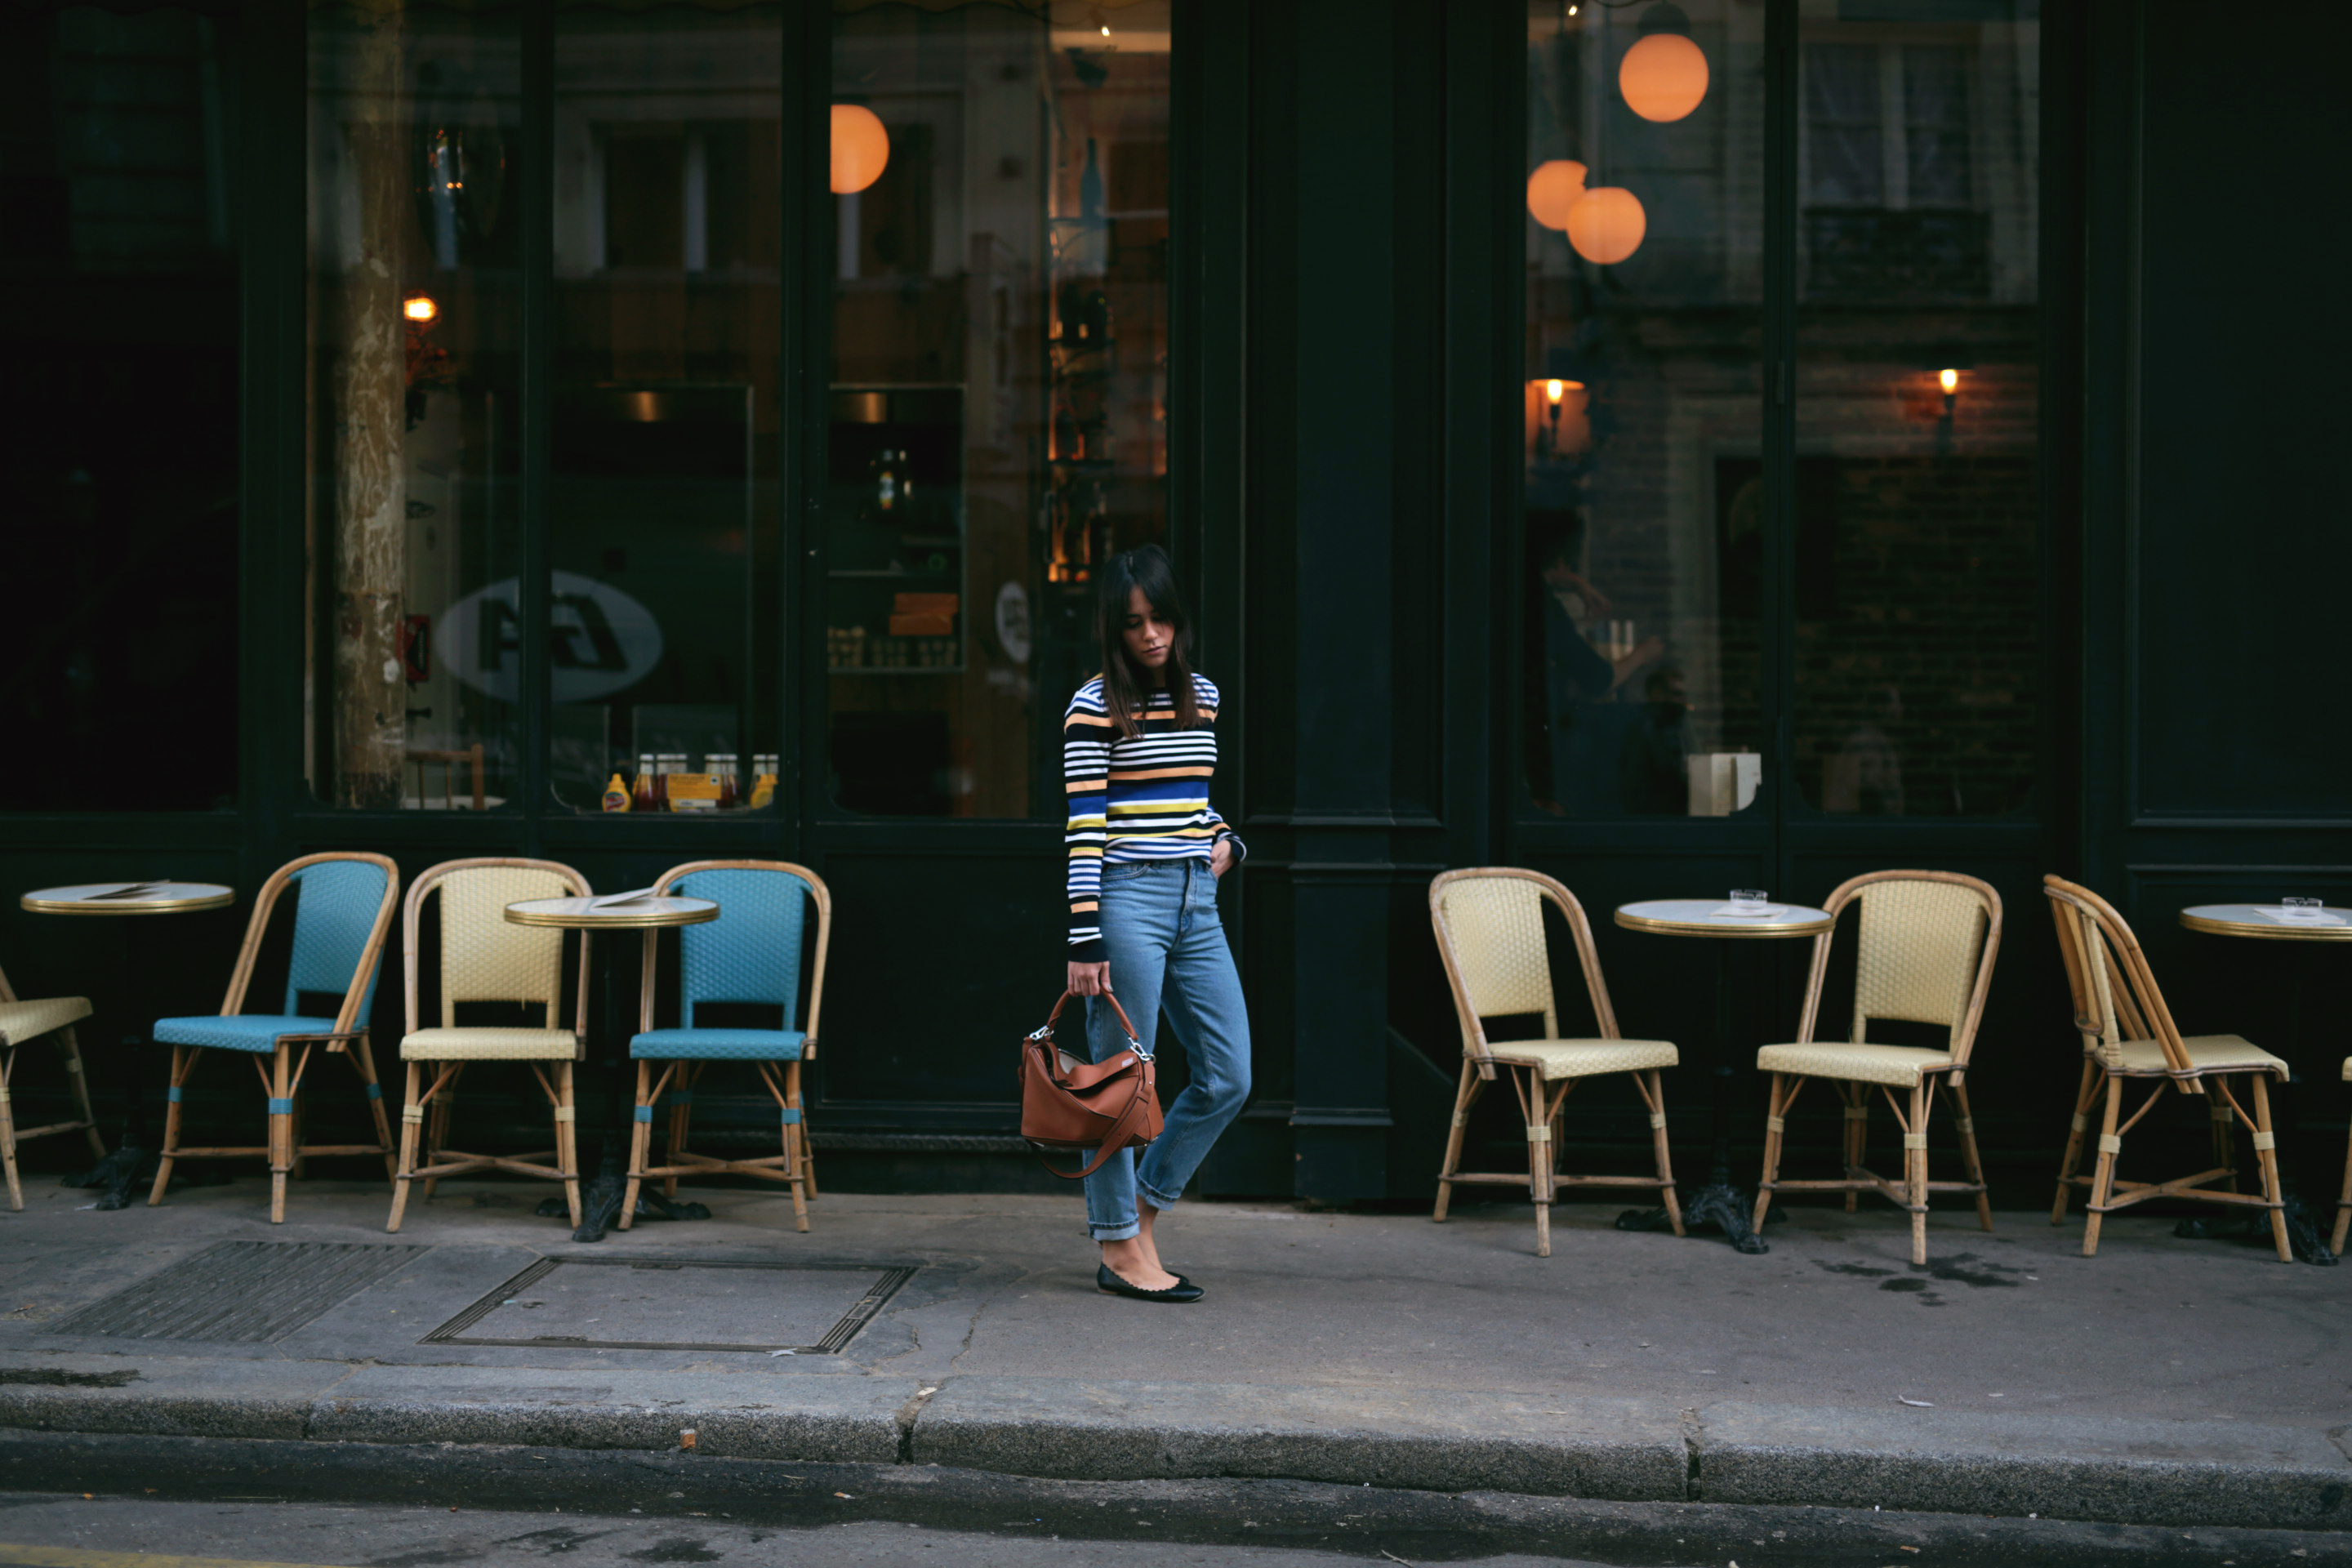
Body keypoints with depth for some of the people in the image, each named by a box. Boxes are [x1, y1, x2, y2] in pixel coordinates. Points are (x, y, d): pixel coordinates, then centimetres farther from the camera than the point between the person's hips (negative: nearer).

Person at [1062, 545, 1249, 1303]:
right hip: (1127, 899, -7)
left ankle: (1140, 1209, 20)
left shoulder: (1202, 695, 14)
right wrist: (1084, 940, -14)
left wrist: (1224, 841, 6)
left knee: (1228, 1077, 5)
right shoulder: (1096, 705, -6)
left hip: (1196, 901, 7)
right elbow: (1084, 828, -10)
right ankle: (1119, 1247, 12)